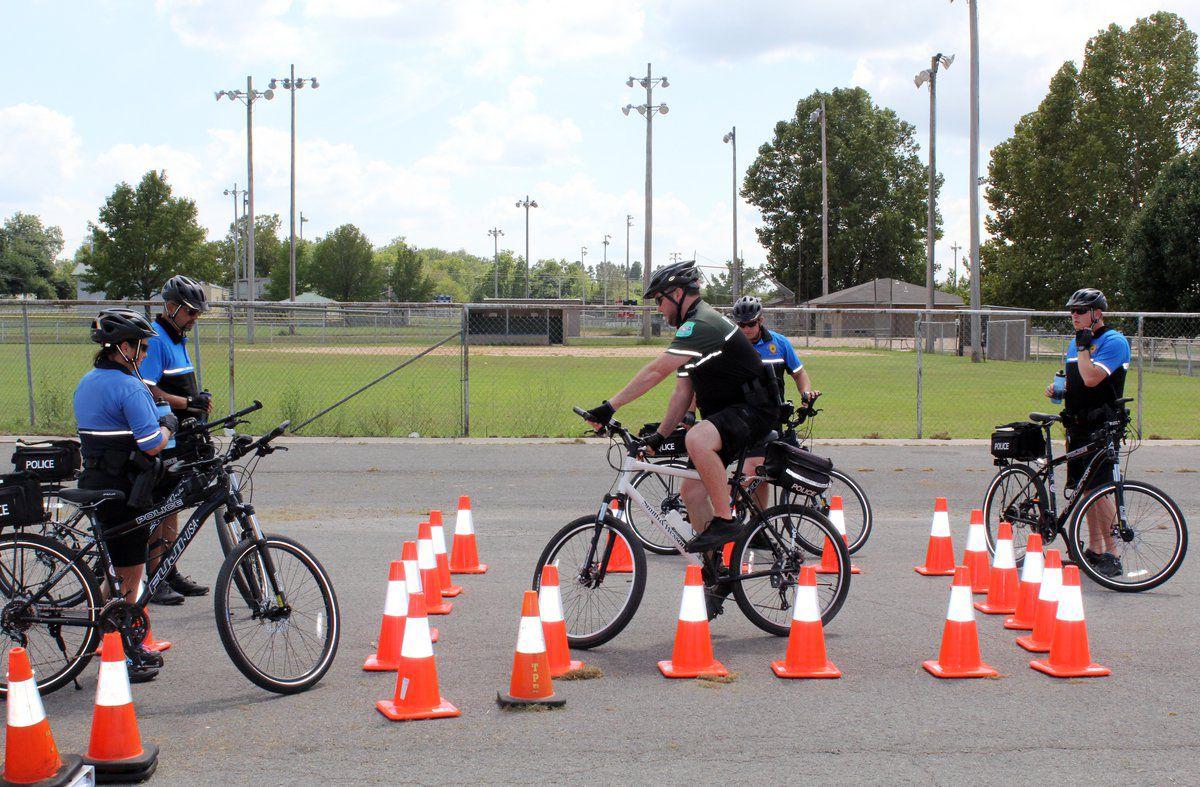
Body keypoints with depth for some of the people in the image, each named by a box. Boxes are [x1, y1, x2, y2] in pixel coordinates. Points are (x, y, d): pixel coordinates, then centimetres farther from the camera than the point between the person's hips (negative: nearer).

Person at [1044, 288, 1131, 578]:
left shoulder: (1114, 341, -10)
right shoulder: (1076, 343, 17)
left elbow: (1091, 378, -23)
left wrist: (1083, 346, -14)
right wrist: (1058, 388, 9)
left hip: (1102, 427, -8)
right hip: (1078, 425, 8)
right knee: (1086, 488, 11)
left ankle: (1110, 555, -8)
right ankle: (1093, 549, 18)